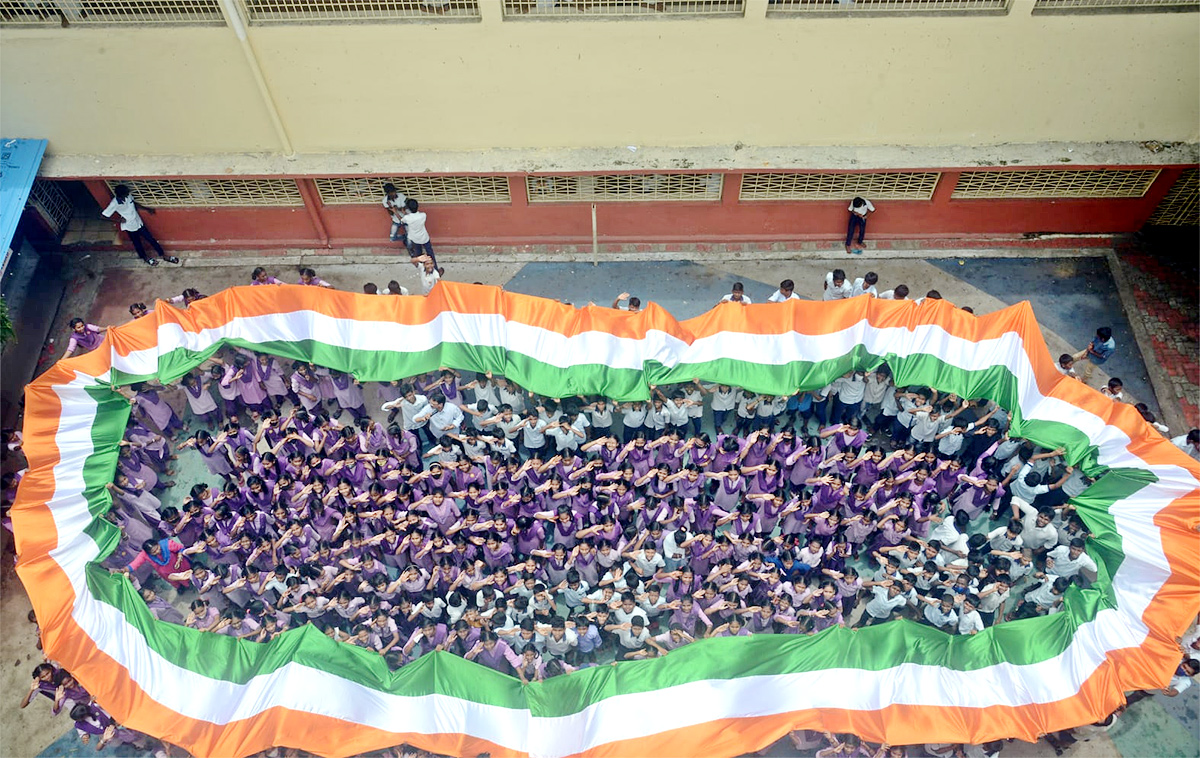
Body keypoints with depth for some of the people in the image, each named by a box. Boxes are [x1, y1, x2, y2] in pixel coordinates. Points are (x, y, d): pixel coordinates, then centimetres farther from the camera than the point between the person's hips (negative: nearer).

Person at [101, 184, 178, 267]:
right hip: (129, 226, -4)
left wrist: (147, 209, 1)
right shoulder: (114, 203, -30)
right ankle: (145, 257, 42)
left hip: (138, 222, 4)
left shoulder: (128, 195, -16)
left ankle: (163, 255, 27)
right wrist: (119, 219, -17)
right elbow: (104, 214, -21)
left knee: (151, 239, 13)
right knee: (137, 243, 18)